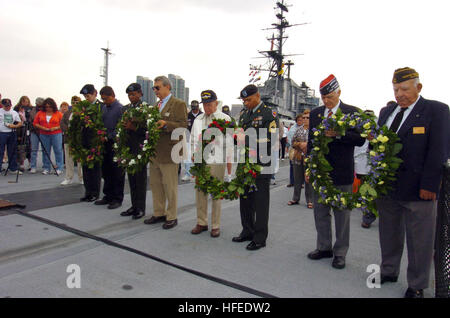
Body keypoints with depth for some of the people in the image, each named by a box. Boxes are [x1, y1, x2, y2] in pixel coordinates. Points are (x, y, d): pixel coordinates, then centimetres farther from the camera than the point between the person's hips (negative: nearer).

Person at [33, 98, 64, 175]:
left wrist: (56, 128, -14)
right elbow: (35, 123, 9)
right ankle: (46, 168, 15)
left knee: (58, 150, -4)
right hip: (44, 135, 3)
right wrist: (42, 127, -7)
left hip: (56, 134, -3)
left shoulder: (58, 114, 3)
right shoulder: (40, 113, 9)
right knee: (46, 151, 7)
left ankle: (59, 168, 3)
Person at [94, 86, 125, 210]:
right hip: (105, 144, 7)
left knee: (117, 173, 0)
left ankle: (117, 199, 10)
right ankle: (108, 196, 25)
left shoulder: (120, 108, -9)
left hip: (115, 144, -7)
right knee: (106, 171, 13)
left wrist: (109, 136, -16)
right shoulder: (103, 108, 13)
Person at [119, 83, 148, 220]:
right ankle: (134, 206, 21)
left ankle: (141, 208, 8)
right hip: (128, 147, 7)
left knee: (140, 178, -1)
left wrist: (134, 127, -20)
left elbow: (148, 129, -11)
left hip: (140, 147, -7)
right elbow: (122, 126, 20)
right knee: (131, 177, 12)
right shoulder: (125, 108, 14)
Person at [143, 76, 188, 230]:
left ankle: (172, 217, 13)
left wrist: (166, 124, -27)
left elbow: (183, 126, -14)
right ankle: (158, 213, 27)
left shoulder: (179, 104, -6)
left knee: (170, 187, 1)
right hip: (154, 152, 8)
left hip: (168, 152, -8)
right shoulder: (156, 105, 18)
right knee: (155, 184, 14)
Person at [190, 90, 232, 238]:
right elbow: (194, 140, 19)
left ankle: (215, 225, 13)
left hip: (217, 161, -4)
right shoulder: (198, 119, 15)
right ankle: (201, 223, 21)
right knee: (200, 192, 8)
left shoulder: (225, 119, 2)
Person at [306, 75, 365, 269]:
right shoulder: (315, 114, 10)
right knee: (320, 212, 12)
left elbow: (360, 140, -8)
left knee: (342, 213, 6)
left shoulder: (352, 112, -2)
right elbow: (311, 141, 11)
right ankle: (324, 248, 27)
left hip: (342, 173, -4)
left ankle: (340, 253, 19)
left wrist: (338, 134, -23)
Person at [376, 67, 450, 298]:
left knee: (419, 240, 7)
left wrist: (429, 185, -15)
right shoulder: (386, 112, 13)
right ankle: (389, 271, 34)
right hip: (386, 186, 5)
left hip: (417, 190, -5)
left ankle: (417, 285, 23)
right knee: (389, 234, 17)